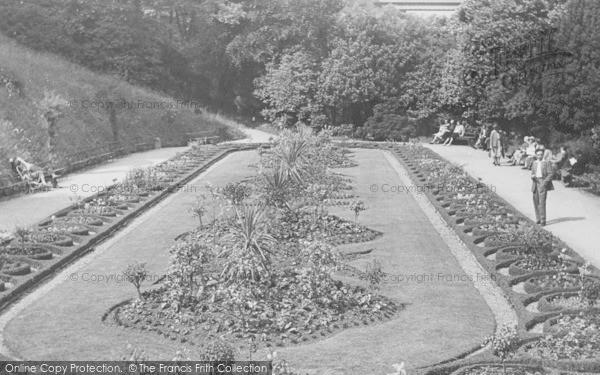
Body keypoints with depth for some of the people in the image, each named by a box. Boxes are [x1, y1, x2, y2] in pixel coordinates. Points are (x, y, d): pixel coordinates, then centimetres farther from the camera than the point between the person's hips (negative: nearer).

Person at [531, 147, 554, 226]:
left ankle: (543, 220, -13)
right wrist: (532, 176, -3)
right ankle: (538, 218, 16)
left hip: (543, 183, -5)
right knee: (536, 202, 5)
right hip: (536, 182, 5)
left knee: (542, 202, -13)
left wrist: (545, 182, -15)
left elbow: (550, 174, -4)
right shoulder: (534, 163, 18)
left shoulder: (547, 162, 1)